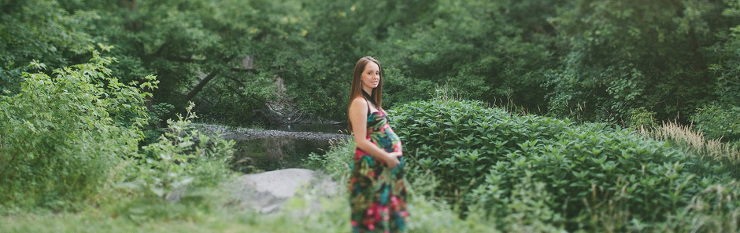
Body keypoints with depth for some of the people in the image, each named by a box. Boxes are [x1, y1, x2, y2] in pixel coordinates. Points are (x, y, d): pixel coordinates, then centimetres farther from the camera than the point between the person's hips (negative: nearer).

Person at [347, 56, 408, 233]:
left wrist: (394, 155, 5)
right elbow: (361, 141, -18)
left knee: (390, 213, 13)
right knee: (373, 218, -4)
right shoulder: (359, 102, -13)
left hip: (385, 165, 9)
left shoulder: (372, 101, 15)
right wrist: (387, 158, -12)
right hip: (370, 166, -9)